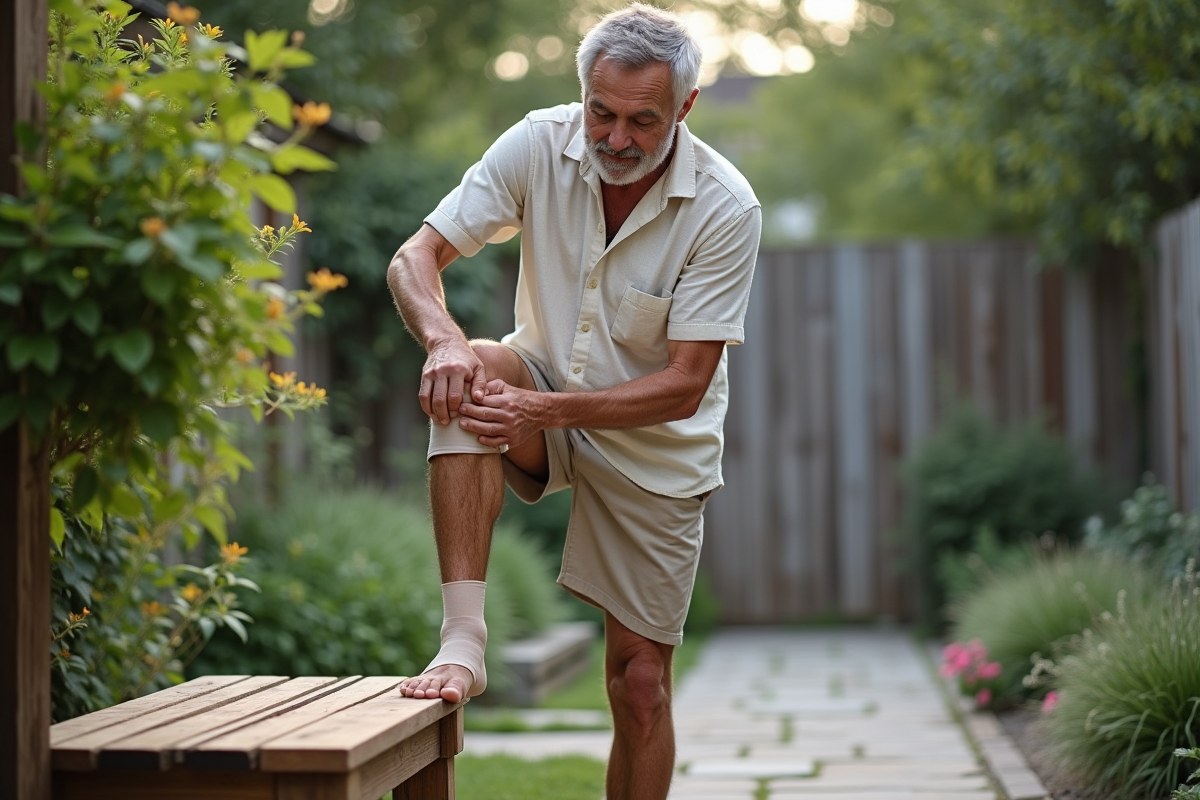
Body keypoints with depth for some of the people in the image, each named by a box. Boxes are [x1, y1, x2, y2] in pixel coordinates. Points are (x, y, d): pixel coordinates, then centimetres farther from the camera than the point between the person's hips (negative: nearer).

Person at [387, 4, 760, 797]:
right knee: (462, 381, -33)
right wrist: (444, 338, -39)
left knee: (640, 681, -1)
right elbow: (414, 258, -16)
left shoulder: (726, 208, -23)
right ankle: (464, 637, -34)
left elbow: (684, 386, -24)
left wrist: (548, 411, -37)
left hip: (656, 444, -1)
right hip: (546, 380, 2)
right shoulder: (540, 145, -17)